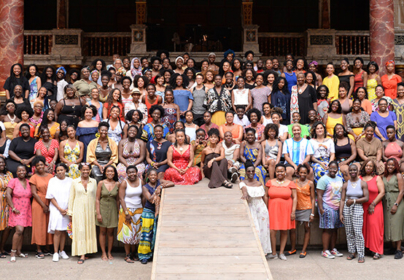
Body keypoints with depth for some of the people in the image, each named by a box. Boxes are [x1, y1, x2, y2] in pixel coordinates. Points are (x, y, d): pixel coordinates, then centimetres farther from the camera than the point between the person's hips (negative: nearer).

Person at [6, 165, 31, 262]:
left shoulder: (28, 182, 8)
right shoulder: (13, 181, -4)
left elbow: (31, 195, 15)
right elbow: (8, 194, -10)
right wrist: (13, 208, -13)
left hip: (26, 210, 5)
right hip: (17, 211, -5)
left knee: (22, 231, 8)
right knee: (19, 230, -17)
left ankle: (18, 251, 17)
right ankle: (13, 253, -8)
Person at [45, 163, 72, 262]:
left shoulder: (70, 181, 7)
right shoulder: (52, 181, 2)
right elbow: (51, 197, -1)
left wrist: (68, 209, -5)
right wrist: (60, 209, -7)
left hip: (67, 209, 2)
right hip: (56, 209, -2)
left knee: (64, 231, 6)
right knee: (57, 231, -8)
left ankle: (62, 251, 16)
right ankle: (55, 253, -5)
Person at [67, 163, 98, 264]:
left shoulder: (93, 182, 6)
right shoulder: (75, 182, 2)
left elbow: (95, 197, 9)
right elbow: (71, 197, 4)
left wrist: (96, 211, 6)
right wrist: (70, 212, 2)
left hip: (90, 210, 2)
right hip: (78, 210, -2)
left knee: (89, 231, 4)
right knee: (80, 231, -7)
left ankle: (87, 251, 15)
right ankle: (82, 255, -9)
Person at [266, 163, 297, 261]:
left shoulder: (290, 183, 2)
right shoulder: (270, 183, 6)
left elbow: (294, 198, 2)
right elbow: (266, 197, 9)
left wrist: (293, 211, -6)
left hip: (286, 211, 0)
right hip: (273, 210, 0)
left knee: (284, 231, 5)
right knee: (272, 231, -6)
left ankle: (281, 253, 15)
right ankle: (274, 253, 6)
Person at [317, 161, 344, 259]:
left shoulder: (339, 179, 14)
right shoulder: (324, 179, -8)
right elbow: (319, 195, -11)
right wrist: (321, 209, -17)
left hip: (337, 208, 7)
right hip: (327, 208, -7)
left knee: (335, 229, 10)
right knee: (327, 229, -5)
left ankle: (333, 249, 18)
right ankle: (325, 251, 0)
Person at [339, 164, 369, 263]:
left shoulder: (363, 183, 1)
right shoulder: (345, 185, 7)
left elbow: (366, 198, -4)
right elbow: (342, 200, 5)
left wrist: (354, 200, -10)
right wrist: (341, 213, -1)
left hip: (358, 209, -3)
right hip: (346, 209, 3)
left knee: (358, 232, -10)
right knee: (349, 232, 4)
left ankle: (361, 255, -6)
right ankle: (352, 252, 16)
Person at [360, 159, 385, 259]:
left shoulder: (377, 178, 5)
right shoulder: (360, 178, 11)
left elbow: (382, 192, -2)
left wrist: (373, 204, -9)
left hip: (375, 207, -2)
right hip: (362, 207, 3)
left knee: (374, 227, -7)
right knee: (364, 227, 0)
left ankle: (377, 251, -3)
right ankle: (365, 248, 7)